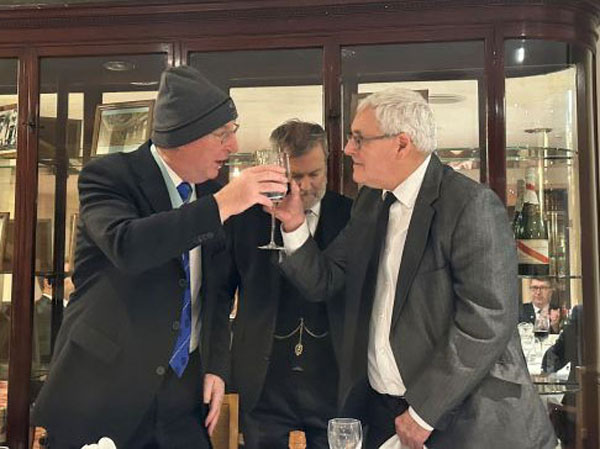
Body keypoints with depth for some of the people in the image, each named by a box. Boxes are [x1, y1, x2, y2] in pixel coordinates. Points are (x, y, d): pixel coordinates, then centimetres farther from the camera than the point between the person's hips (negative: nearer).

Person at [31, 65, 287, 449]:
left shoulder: (209, 192, 5)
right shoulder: (110, 174, -11)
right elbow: (126, 245, -32)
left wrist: (216, 366, 4)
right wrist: (221, 205, -32)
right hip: (104, 388, -4)